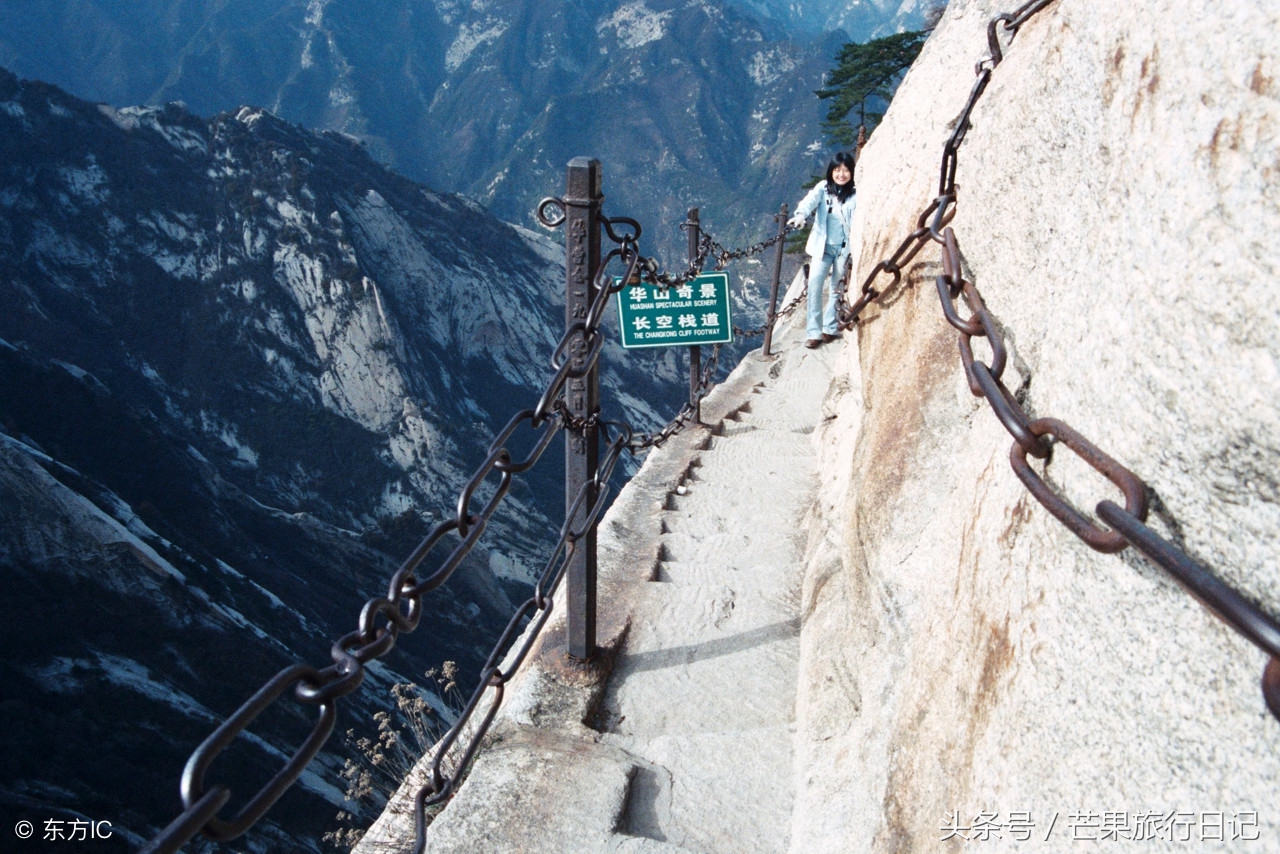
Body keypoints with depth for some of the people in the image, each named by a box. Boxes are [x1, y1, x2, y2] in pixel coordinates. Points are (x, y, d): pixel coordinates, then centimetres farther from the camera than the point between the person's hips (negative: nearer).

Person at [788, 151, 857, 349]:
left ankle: (830, 327, 25)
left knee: (838, 288, 8)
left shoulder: (855, 195, -4)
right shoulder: (823, 188, -4)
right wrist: (800, 215, -44)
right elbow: (810, 201, -22)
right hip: (823, 246, 0)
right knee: (814, 284, -11)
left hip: (844, 248, 0)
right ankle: (813, 331, -7)